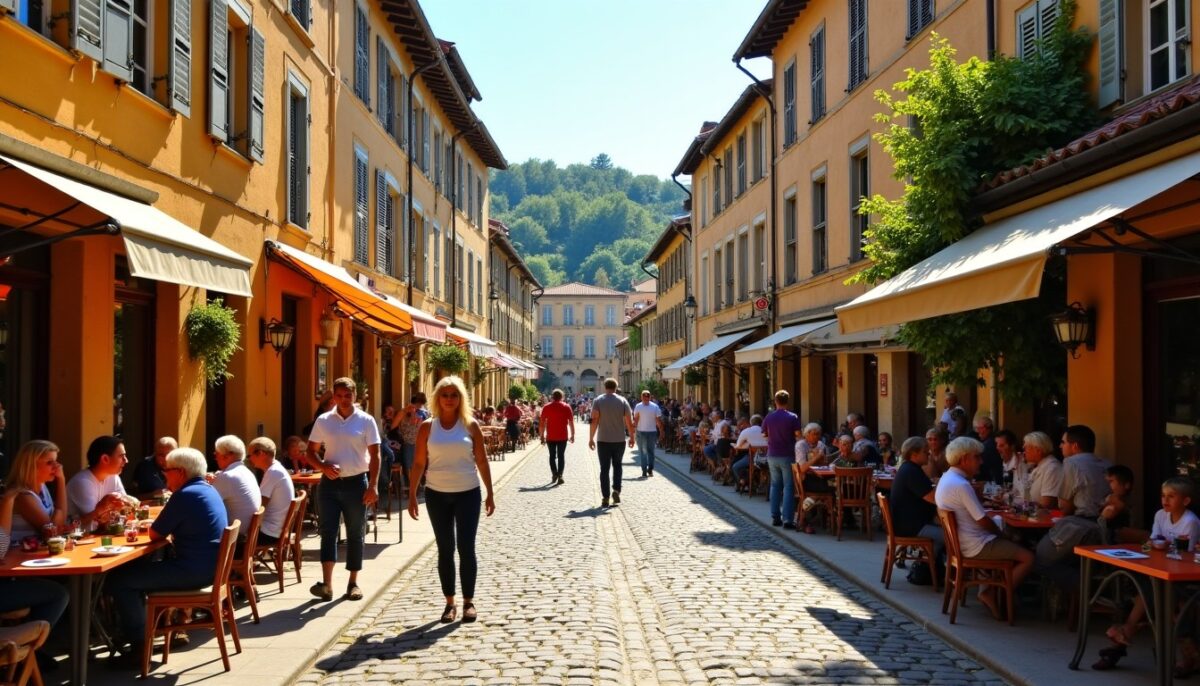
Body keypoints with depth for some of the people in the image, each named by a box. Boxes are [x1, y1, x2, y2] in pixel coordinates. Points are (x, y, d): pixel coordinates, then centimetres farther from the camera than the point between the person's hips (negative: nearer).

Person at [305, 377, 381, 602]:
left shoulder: (366, 421, -2)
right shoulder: (323, 421, 4)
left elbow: (374, 455, -4)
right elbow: (311, 452, 8)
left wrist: (373, 486, -12)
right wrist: (324, 467, -12)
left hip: (356, 483, -1)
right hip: (329, 483, 1)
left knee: (355, 534, 6)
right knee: (328, 531, -7)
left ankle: (353, 583, 15)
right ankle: (327, 583, -12)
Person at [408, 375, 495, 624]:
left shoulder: (471, 425, 0)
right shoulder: (427, 427, 0)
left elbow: (482, 460, 3)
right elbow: (418, 463, 3)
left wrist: (490, 493, 3)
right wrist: (412, 495, 0)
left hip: (468, 493, -1)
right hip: (437, 494, 1)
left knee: (466, 547, -1)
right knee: (445, 549, 7)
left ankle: (469, 601, 11)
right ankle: (450, 603, 15)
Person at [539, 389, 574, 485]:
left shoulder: (546, 407, 1)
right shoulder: (566, 407, 0)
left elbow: (542, 422, -1)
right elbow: (571, 422, -2)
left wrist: (542, 435, 5)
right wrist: (572, 435, 4)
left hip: (550, 436, 0)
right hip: (563, 436, 0)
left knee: (552, 455, 11)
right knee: (561, 456, 5)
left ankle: (554, 474, -4)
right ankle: (560, 475, -3)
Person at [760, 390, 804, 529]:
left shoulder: (768, 418, 1)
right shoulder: (793, 417, -10)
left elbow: (764, 435, 9)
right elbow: (799, 434, -11)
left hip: (772, 455, 4)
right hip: (787, 456, -4)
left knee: (775, 485, 13)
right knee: (788, 487, -1)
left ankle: (775, 517, 13)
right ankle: (787, 519, -7)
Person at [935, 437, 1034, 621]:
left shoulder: (947, 479, 10)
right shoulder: (961, 485, -22)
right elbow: (983, 521, -19)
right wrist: (1000, 533, -2)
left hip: (961, 542, 10)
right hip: (976, 547, -10)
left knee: (1009, 546, 26)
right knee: (1028, 558, -9)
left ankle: (989, 591, 14)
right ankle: (992, 594, -2)